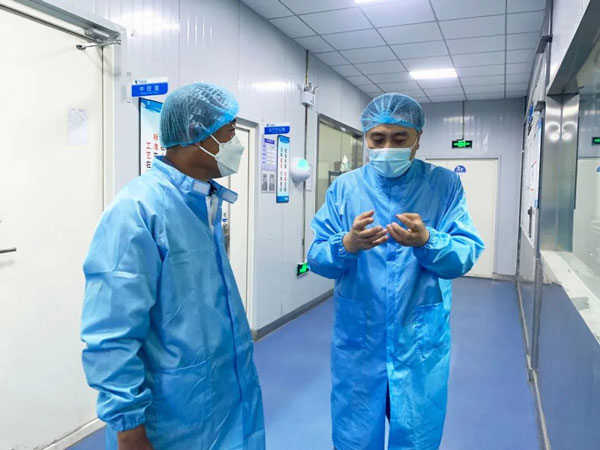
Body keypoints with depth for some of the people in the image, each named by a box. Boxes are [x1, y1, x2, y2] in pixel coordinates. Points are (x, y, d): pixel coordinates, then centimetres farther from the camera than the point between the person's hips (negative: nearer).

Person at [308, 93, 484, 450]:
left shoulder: (445, 185, -2)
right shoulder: (344, 188, 0)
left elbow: (466, 255, -8)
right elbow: (316, 258, -5)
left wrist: (426, 241, -28)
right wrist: (347, 246, -27)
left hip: (421, 342, 0)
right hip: (357, 341, 1)